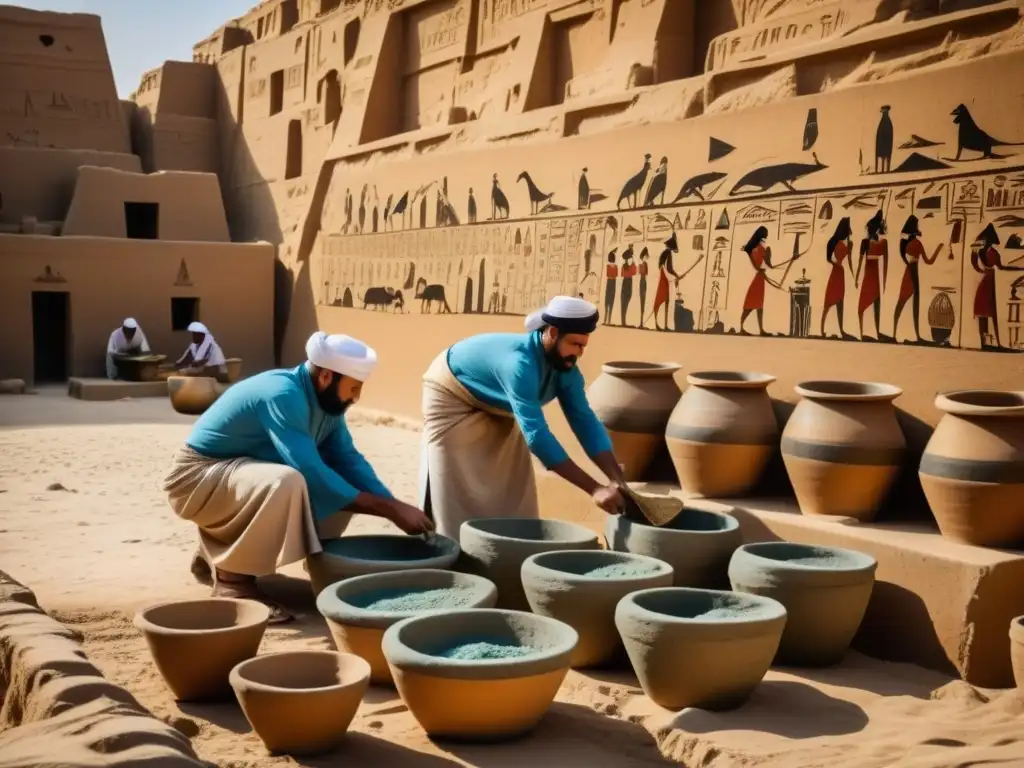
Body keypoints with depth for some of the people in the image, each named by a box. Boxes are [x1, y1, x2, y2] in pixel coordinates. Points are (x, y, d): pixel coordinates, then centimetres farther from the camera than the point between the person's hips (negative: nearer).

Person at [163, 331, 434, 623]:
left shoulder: (325, 400, -2)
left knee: (344, 489, 0)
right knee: (287, 483, -35)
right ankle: (232, 577, -14)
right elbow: (313, 475, -34)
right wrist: (390, 510, -31)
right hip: (198, 478, -9)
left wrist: (397, 507, -12)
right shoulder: (282, 395, -29)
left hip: (241, 475, 9)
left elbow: (349, 461, 1)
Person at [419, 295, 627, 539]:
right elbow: (536, 433, -49)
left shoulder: (566, 370, -19)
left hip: (497, 409, 8)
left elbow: (585, 421, -18)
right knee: (458, 489, -8)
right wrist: (594, 489, -51)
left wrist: (617, 480, -32)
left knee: (512, 489, 6)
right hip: (452, 395, -7)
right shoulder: (519, 362, -43)